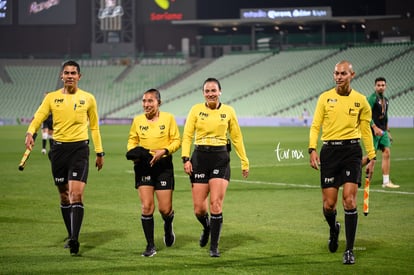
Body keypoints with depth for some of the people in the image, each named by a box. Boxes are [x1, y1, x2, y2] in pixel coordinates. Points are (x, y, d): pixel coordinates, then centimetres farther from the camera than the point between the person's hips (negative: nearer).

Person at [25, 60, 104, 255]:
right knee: (64, 195, 9)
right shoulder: (52, 98, 6)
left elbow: (94, 127, 13)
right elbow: (38, 118, -3)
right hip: (58, 148, 2)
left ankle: (74, 238, -20)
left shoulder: (88, 99, 5)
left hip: (79, 148, -2)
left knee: (76, 193, -16)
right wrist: (30, 133, -24)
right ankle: (71, 235, 23)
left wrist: (99, 153, 12)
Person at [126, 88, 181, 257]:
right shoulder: (138, 120, 4)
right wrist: (133, 153, -6)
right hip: (143, 166, 1)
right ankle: (150, 246, 1)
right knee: (146, 206, -8)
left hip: (163, 165, -1)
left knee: (165, 208, -1)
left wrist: (163, 151, -16)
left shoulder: (168, 118, -2)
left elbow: (176, 141, 0)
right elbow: (132, 140, 14)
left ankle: (168, 228, 36)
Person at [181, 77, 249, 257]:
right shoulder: (196, 110, 3)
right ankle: (207, 227, 35)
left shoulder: (228, 111, 4)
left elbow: (236, 137, 11)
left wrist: (244, 161, 11)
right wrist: (186, 158, -12)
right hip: (200, 157, 1)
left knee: (215, 204, -10)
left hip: (220, 158, -1)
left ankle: (214, 246, 0)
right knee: (199, 208, 1)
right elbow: (187, 136, 0)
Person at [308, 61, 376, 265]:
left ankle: (349, 250, -3)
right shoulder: (325, 97, 5)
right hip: (329, 150, 1)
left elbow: (366, 130, 12)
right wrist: (312, 149, -10)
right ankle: (333, 229, 35)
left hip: (351, 150, -1)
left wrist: (372, 157, 10)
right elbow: (315, 126, 5)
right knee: (329, 204, -1)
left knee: (349, 199, -12)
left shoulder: (360, 100, 5)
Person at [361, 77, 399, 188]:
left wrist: (388, 131, 21)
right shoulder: (372, 98, -10)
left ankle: (386, 182, -2)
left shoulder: (385, 100, 15)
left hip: (383, 131, 7)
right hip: (374, 131, -7)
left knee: (387, 153, -3)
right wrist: (375, 128, -23)